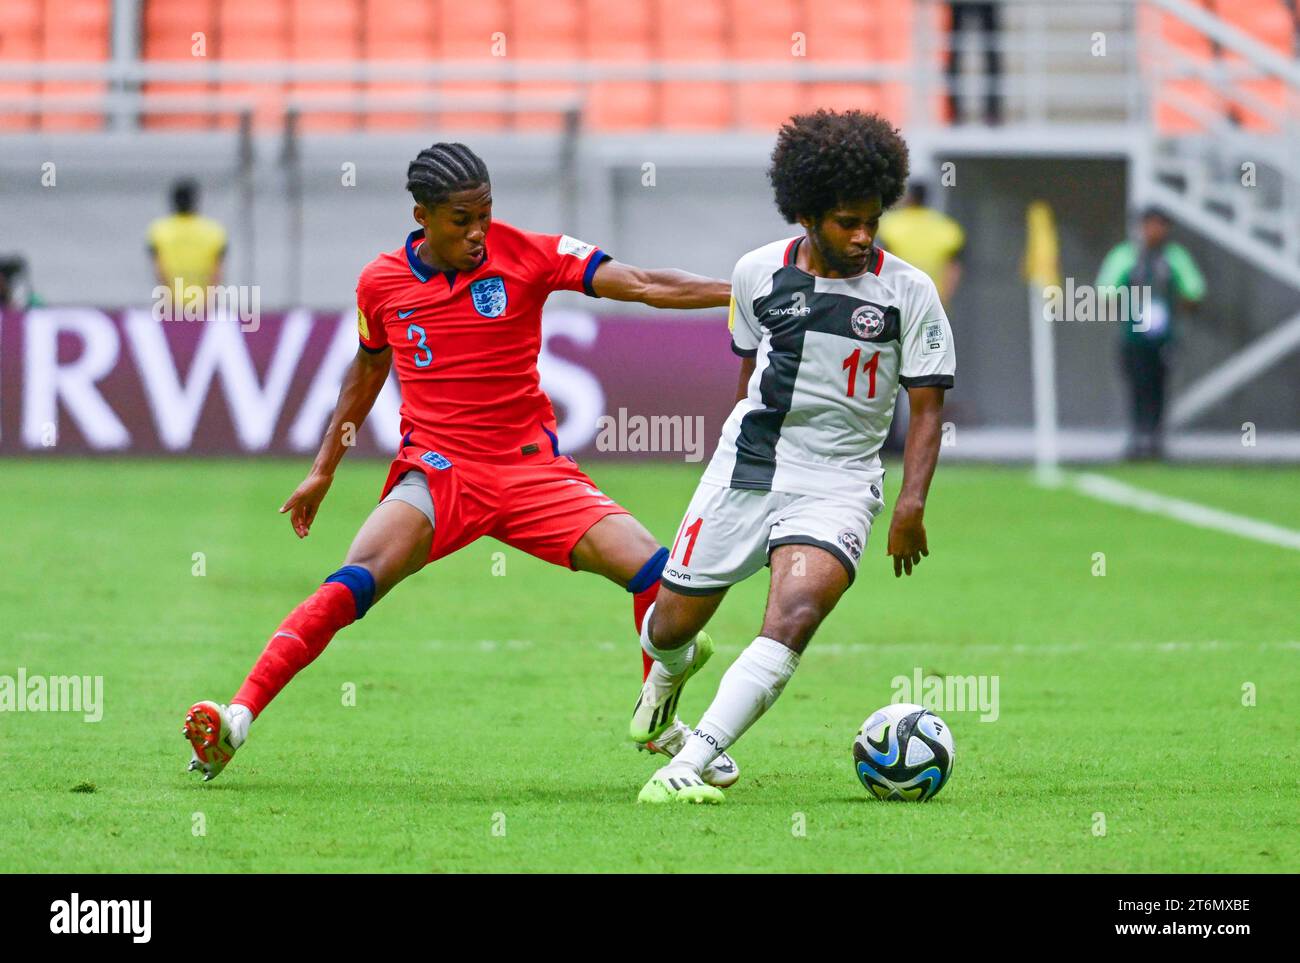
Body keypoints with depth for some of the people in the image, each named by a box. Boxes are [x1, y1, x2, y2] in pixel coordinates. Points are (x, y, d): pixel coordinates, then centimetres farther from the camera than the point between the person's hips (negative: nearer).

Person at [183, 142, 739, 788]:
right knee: (355, 583, -26)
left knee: (653, 571, -13)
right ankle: (238, 718, -29)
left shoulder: (526, 255, -5)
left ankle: (662, 724, 10)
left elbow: (641, 286, -10)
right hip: (437, 471, -1)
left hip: (531, 468, 1)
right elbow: (368, 370, 19)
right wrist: (323, 471, 24)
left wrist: (737, 292, -21)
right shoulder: (382, 282, 0)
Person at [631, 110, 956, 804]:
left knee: (794, 616, -28)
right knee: (669, 627, 8)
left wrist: (912, 503, -14)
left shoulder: (908, 293, -5)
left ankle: (689, 766, -31)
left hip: (839, 482, -2)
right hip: (746, 468, 2)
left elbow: (926, 405, -2)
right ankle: (672, 668, 48)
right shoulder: (758, 273, 1)